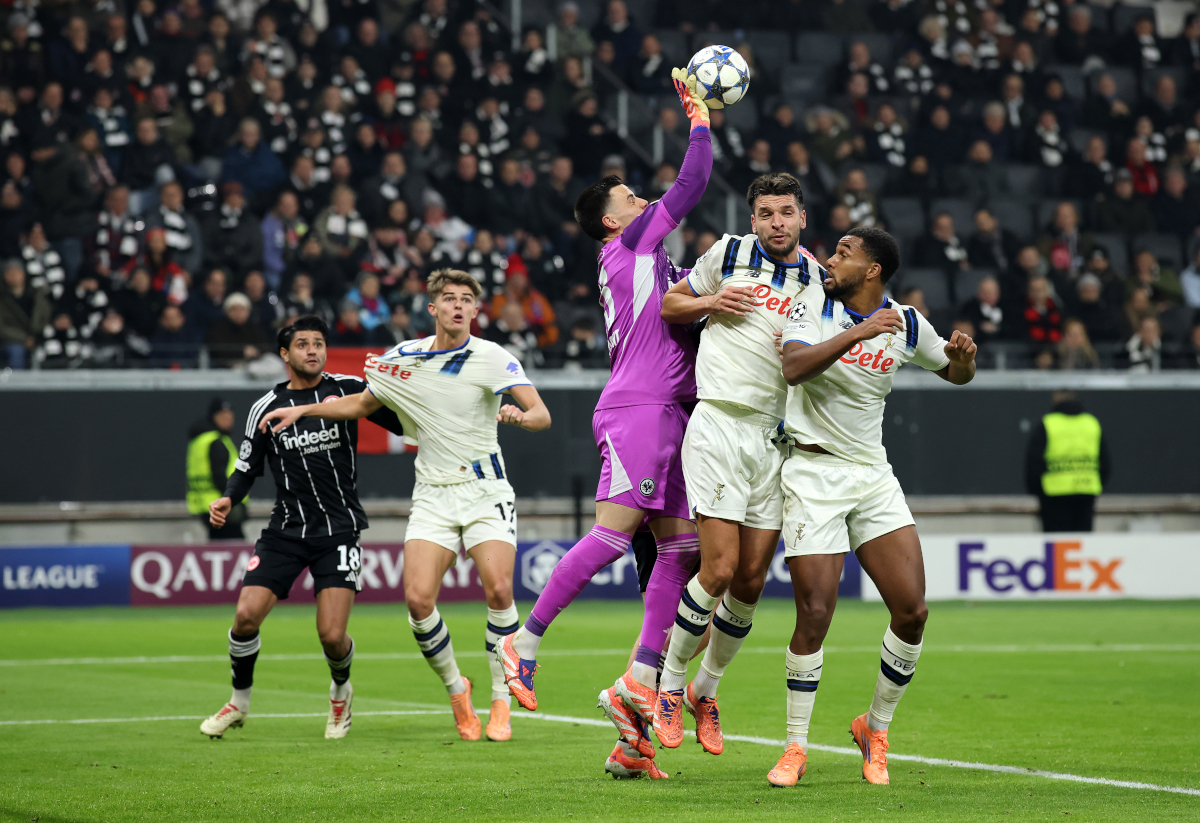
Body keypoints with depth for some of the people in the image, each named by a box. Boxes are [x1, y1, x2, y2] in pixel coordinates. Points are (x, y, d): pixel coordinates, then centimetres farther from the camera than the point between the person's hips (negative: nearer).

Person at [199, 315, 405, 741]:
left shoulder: (348, 389, 1)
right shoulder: (266, 407, 4)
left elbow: (405, 421, 4)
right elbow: (247, 467, 10)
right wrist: (228, 499, -8)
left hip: (340, 528, -2)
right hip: (287, 527, 2)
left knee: (332, 635, -11)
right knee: (247, 615, -11)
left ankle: (341, 691, 24)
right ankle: (239, 702, 15)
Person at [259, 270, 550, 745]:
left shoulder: (492, 358, -5)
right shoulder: (403, 358, 7)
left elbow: (542, 415, -16)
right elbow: (360, 404, 25)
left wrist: (520, 416, -38)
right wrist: (303, 410, 18)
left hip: (486, 490, -3)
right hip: (433, 494, 3)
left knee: (498, 589, -20)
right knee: (418, 598, -14)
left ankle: (501, 702, -5)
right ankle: (455, 690, 9)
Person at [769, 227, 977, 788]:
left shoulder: (907, 324, 5)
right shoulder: (814, 307, -4)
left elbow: (955, 373, 20)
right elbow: (794, 368, -22)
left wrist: (962, 355, -4)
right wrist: (859, 332, -31)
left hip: (873, 477, 4)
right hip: (813, 473, -4)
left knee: (912, 611, -6)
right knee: (814, 615, -11)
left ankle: (876, 729, 15)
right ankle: (796, 747, 4)